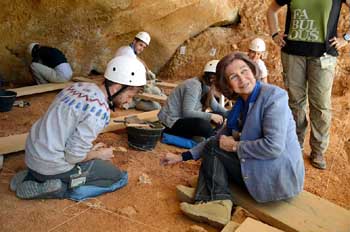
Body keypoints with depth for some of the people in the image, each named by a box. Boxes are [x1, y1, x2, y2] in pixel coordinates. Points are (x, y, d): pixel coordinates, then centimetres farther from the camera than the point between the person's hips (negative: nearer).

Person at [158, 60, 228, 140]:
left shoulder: (206, 86, 3)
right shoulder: (194, 86, -23)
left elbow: (216, 106, 8)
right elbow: (187, 112, -29)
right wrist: (211, 116, -28)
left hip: (184, 118, 9)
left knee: (219, 115, 0)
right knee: (204, 126, -34)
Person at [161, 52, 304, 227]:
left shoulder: (273, 96, -18)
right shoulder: (242, 103, 7)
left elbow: (274, 147, -27)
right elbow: (222, 137, 12)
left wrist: (235, 146, -14)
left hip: (282, 177, -8)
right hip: (263, 169, 8)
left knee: (212, 148, -5)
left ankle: (220, 201, -4)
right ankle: (206, 197, -3)